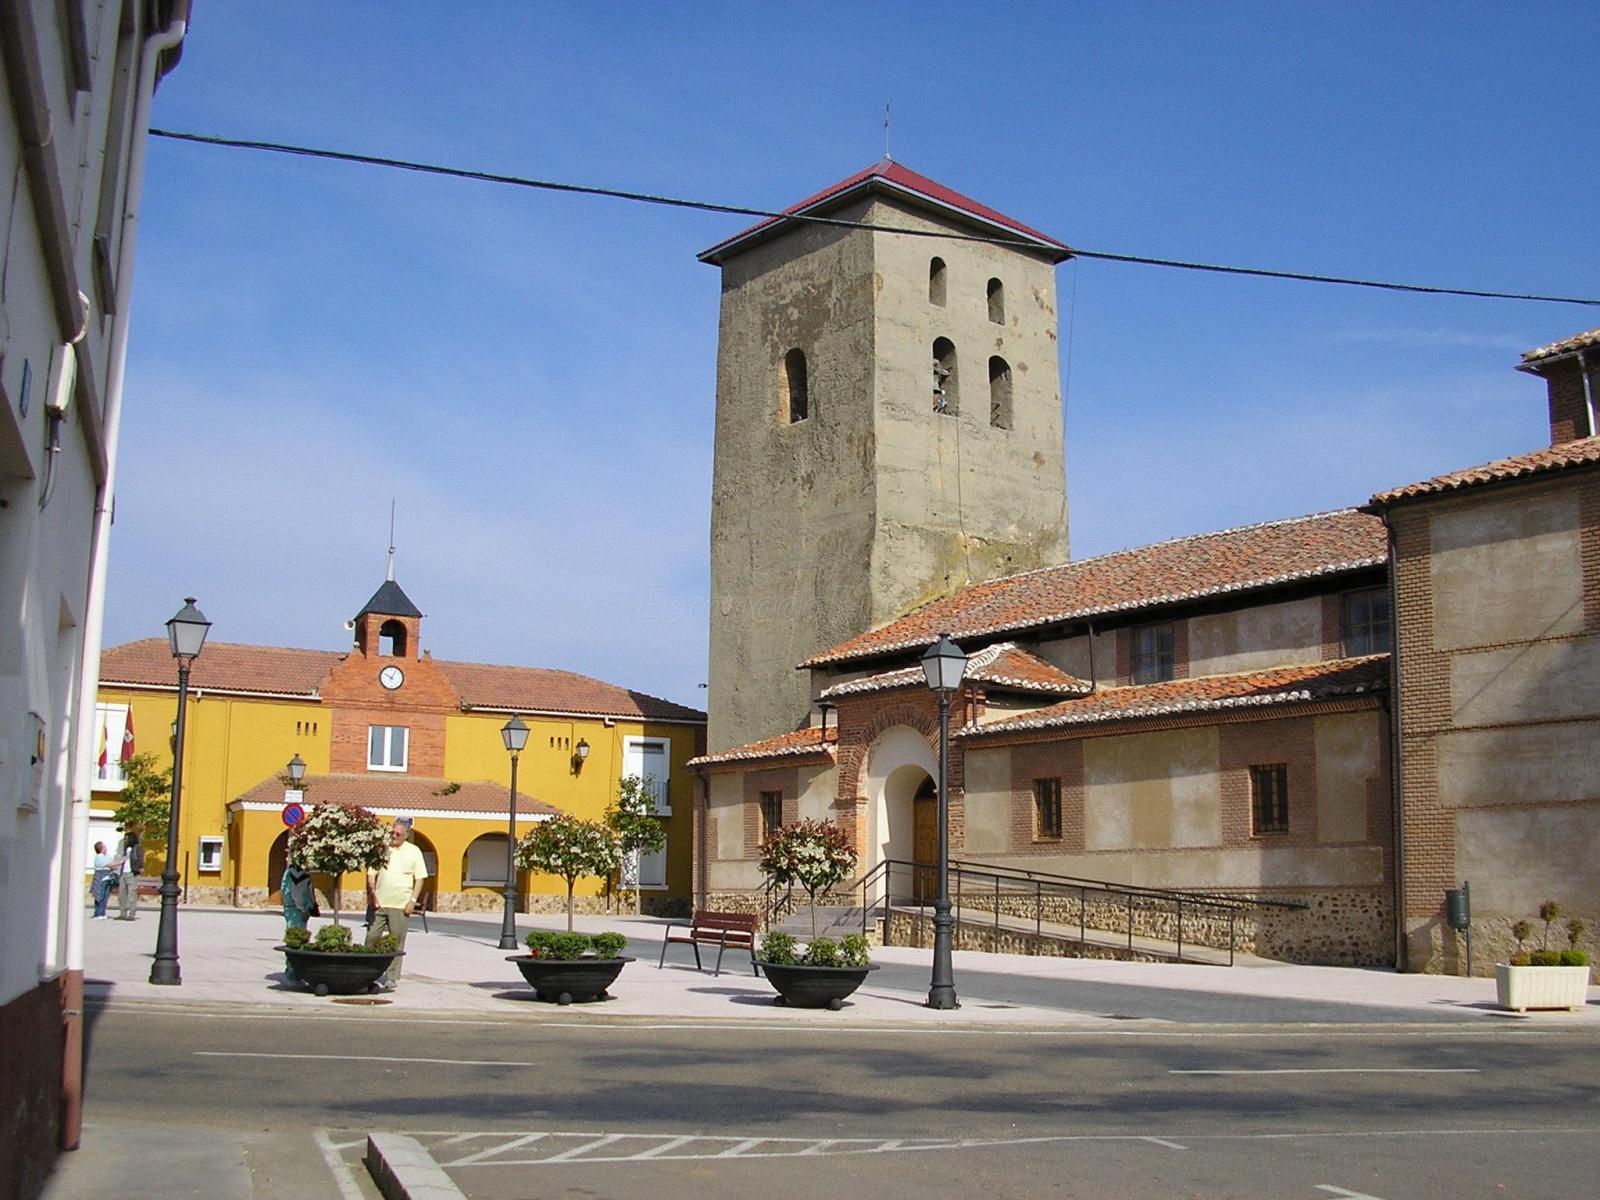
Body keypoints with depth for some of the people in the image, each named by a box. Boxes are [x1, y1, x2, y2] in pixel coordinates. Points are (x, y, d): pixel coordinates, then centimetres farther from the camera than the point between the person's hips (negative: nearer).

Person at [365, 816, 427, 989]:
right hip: (379, 903, 1)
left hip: (401, 905, -1)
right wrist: (372, 895, -5)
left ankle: (391, 978, 8)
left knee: (397, 942, 1)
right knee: (371, 938, 0)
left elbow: (420, 878, 5)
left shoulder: (413, 852, 4)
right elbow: (371, 874, 8)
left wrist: (413, 900, -5)